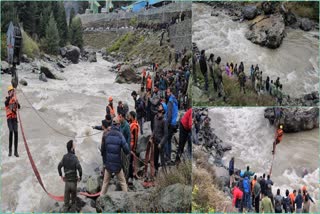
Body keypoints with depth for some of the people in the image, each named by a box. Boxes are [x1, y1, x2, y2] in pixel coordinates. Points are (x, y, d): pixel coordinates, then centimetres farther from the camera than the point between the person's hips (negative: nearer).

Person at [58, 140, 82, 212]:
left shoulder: (64, 157, -3)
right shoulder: (74, 158, -17)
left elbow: (59, 166, -2)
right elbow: (79, 168, -25)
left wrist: (61, 176, 9)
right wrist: (80, 177, -10)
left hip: (67, 180, 3)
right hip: (73, 180, -3)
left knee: (66, 196, 14)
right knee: (73, 196, 12)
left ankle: (66, 209, 19)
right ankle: (73, 209, 19)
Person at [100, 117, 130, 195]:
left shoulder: (106, 135, -3)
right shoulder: (120, 136, -14)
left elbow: (102, 150, 5)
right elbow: (126, 150, -15)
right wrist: (127, 152, 10)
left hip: (108, 163, 3)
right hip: (117, 164, -3)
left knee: (105, 182, 14)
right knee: (123, 182, 10)